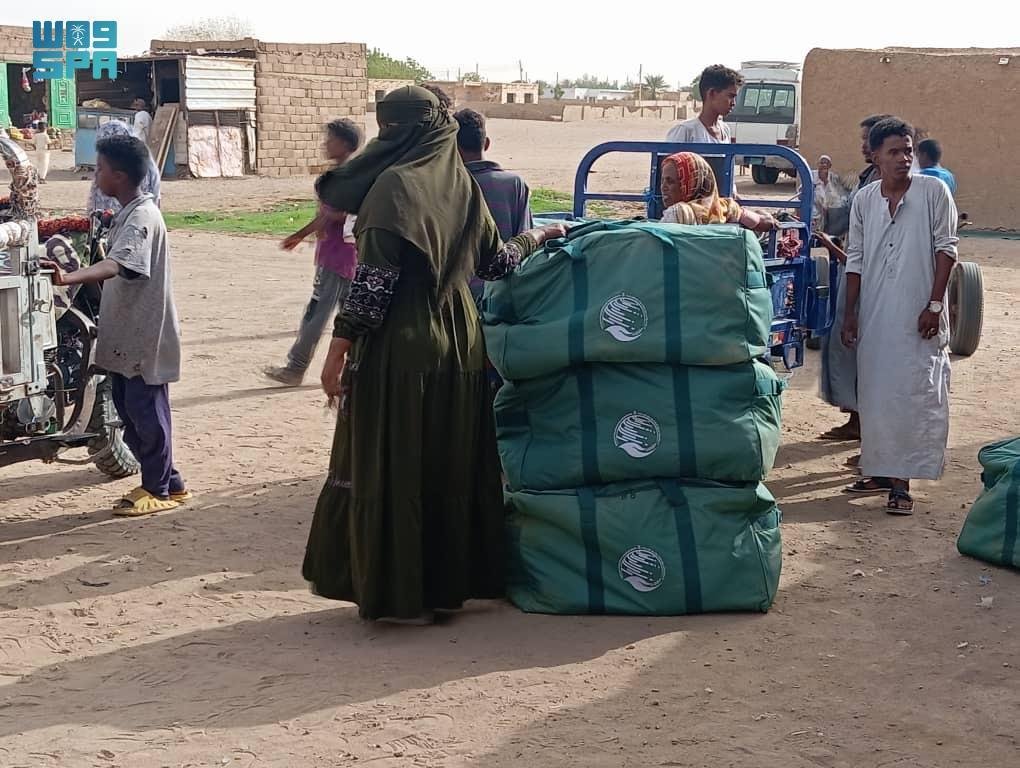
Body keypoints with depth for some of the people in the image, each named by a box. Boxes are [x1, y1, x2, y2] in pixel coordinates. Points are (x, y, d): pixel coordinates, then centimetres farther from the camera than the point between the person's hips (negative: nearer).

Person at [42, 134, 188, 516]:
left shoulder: (142, 217, -20)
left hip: (144, 335, -10)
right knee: (129, 410, 14)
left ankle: (159, 489, 13)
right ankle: (167, 481, 25)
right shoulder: (128, 213, 12)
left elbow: (117, 264, -38)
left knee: (146, 411, 0)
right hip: (126, 334, 10)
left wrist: (70, 278, -52)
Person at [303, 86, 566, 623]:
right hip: (459, 343, 7)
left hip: (400, 347, -7)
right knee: (451, 463, 14)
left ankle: (396, 591, 7)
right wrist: (538, 237, 35)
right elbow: (495, 261, 15)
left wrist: (338, 350, -13)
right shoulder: (460, 184, 7)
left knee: (389, 465, 2)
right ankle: (449, 579, 23)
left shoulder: (396, 184, -13)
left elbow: (373, 280, -18)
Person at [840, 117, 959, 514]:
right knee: (875, 392, 9)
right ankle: (881, 470, 22)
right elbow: (856, 259, 11)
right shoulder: (864, 199, 6)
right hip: (875, 316, 4)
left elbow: (946, 248, -4)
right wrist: (850, 312, 8)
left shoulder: (933, 191, -4)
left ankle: (902, 481, -1)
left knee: (913, 394, -5)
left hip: (919, 316, -4)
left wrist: (935, 305, -10)